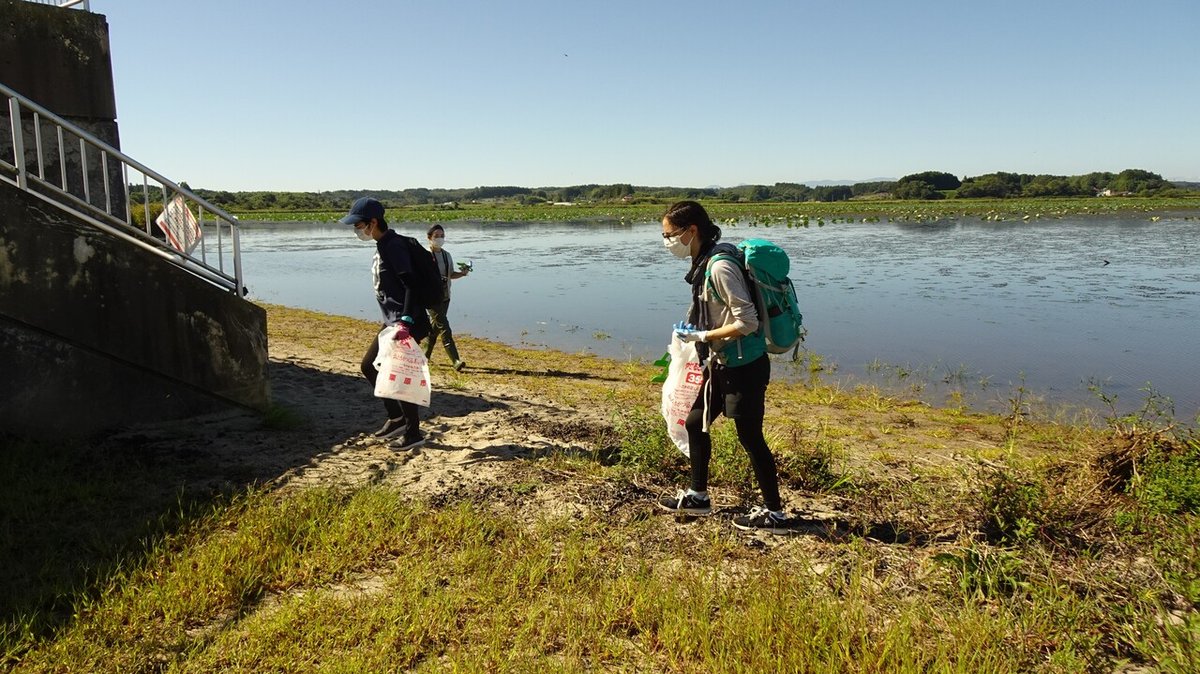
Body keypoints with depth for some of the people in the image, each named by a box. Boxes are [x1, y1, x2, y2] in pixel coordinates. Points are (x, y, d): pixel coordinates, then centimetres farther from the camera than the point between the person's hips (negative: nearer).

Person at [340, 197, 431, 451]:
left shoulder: (393, 246, -16)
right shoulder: (382, 245, 14)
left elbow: (411, 285, -24)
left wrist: (405, 322, -33)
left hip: (407, 324, -11)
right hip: (392, 322, 11)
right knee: (369, 367, 16)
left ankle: (413, 433, 9)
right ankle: (397, 419, 26)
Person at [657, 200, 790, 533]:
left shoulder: (720, 267, -22)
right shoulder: (703, 263, 7)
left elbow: (747, 322, -24)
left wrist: (701, 336, -17)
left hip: (744, 367, -10)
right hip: (723, 365, 10)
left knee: (750, 437, 2)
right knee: (695, 423, 17)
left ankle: (774, 514, 17)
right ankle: (698, 496, 33)